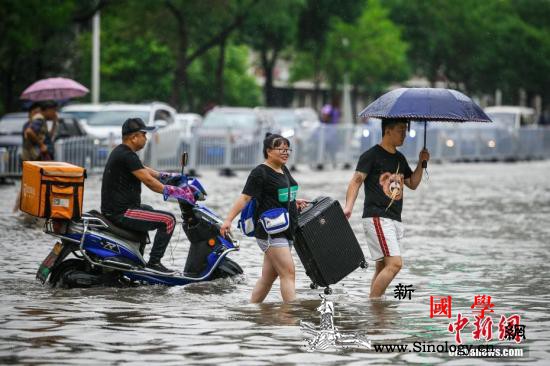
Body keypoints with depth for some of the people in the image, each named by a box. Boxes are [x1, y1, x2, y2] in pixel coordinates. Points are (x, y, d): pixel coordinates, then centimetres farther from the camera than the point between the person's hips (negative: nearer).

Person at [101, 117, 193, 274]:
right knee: (168, 219, -13)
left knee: (148, 210, 38)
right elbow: (149, 181, -21)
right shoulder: (127, 156, -18)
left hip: (112, 210, 11)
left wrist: (167, 176, 24)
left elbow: (143, 170, 27)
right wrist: (178, 192, -15)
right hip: (122, 213, -11)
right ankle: (154, 262, -10)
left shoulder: (120, 151, 14)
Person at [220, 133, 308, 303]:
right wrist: (228, 219, -22)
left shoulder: (284, 171, 16)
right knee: (288, 272, -14)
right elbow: (245, 197, -15)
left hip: (285, 230, 9)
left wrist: (294, 202, 15)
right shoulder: (260, 173, -10)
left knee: (268, 276, 11)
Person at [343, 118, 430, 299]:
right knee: (394, 263, -19)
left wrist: (421, 163, 9)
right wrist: (348, 207, -28)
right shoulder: (372, 155, -6)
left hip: (395, 219, 8)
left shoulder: (400, 158, 19)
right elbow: (356, 181, -14)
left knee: (382, 267, 9)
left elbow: (412, 184, 24)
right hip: (377, 218, -8)